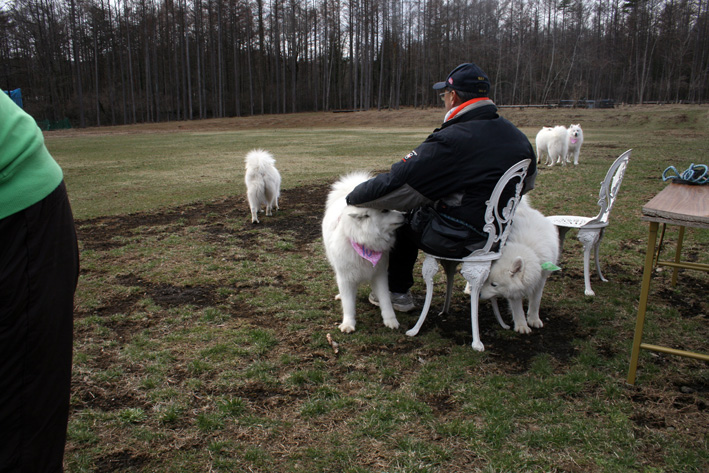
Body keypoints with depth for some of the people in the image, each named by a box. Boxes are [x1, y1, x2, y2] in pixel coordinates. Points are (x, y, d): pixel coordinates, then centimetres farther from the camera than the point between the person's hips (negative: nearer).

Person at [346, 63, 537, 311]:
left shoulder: (449, 141, -22)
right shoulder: (519, 138, 1)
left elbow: (396, 182, -19)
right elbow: (527, 183, 18)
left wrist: (352, 197, -5)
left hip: (456, 241, -8)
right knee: (416, 211, 25)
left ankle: (397, 292, 29)